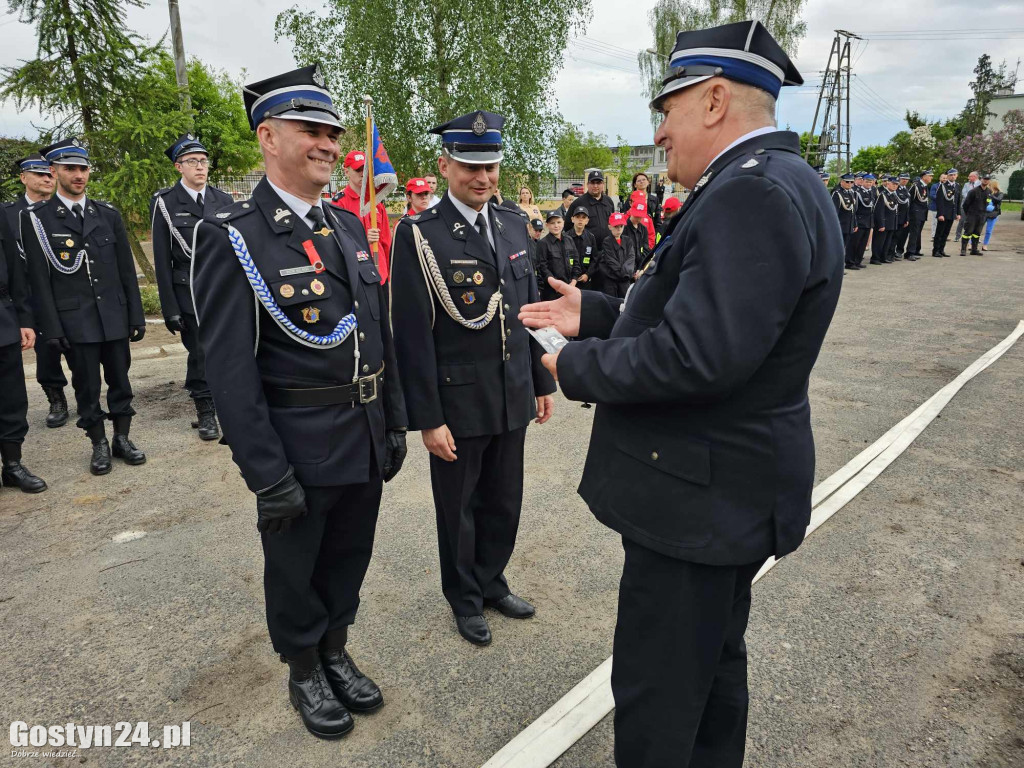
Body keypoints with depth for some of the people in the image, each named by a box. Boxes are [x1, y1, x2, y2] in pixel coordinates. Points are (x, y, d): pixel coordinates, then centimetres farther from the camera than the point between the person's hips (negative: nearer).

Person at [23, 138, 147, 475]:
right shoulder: (36, 218, 0)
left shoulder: (108, 214, 8)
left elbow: (127, 269, 8)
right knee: (86, 386, 6)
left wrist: (137, 315, 5)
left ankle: (122, 439, 23)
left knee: (119, 380, 9)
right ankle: (99, 445, 19)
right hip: (75, 320, -2)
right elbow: (39, 278, -3)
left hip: (115, 315, 3)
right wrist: (51, 328, -8)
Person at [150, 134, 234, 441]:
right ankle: (206, 411, 19)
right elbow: (162, 260, -2)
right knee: (199, 353, 4)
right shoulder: (165, 202, -2)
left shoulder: (224, 200, 8)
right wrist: (170, 307, -6)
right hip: (189, 292, -2)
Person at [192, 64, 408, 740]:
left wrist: (395, 423, 10)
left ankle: (336, 652, 45)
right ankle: (304, 672, 40)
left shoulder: (350, 225, 6)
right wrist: (268, 476, -17)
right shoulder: (230, 237, -14)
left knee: (349, 558, 22)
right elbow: (231, 372, -17)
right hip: (300, 451, -5)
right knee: (295, 570, 17)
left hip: (368, 441, 6)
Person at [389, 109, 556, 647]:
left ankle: (492, 580, 41)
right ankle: (465, 598, 35)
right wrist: (427, 418, -15)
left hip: (512, 399, 5)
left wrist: (543, 381, 12)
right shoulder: (419, 236, -12)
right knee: (459, 508, 13)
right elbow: (412, 335, -14)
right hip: (457, 404, -5)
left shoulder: (513, 226, 6)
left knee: (505, 503, 18)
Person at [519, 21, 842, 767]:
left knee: (658, 692, 7)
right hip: (724, 481, 10)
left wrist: (577, 365, -16)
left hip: (699, 492, -10)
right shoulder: (764, 184, 11)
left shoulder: (753, 192, -23)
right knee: (712, 660, 26)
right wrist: (594, 315, 10)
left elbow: (697, 356, -32)